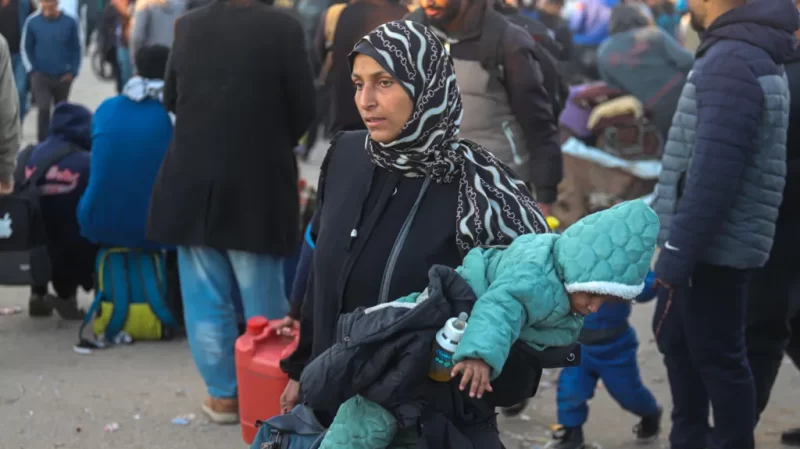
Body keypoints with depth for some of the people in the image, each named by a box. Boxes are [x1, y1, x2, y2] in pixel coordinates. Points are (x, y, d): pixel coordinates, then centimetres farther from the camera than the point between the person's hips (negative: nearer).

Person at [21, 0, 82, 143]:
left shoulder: (69, 23, -8)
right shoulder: (32, 22, -7)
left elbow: (76, 49, 1)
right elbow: (27, 48, 5)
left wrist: (72, 71, -6)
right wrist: (33, 70, -1)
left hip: (63, 77, 1)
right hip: (40, 76, -1)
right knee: (44, 108, -15)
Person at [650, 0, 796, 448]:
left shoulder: (731, 60, -20)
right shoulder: (750, 53, 12)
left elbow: (714, 172, -25)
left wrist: (677, 254, -22)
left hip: (713, 246, -10)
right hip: (710, 243, 10)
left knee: (716, 355, 2)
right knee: (678, 339, 20)